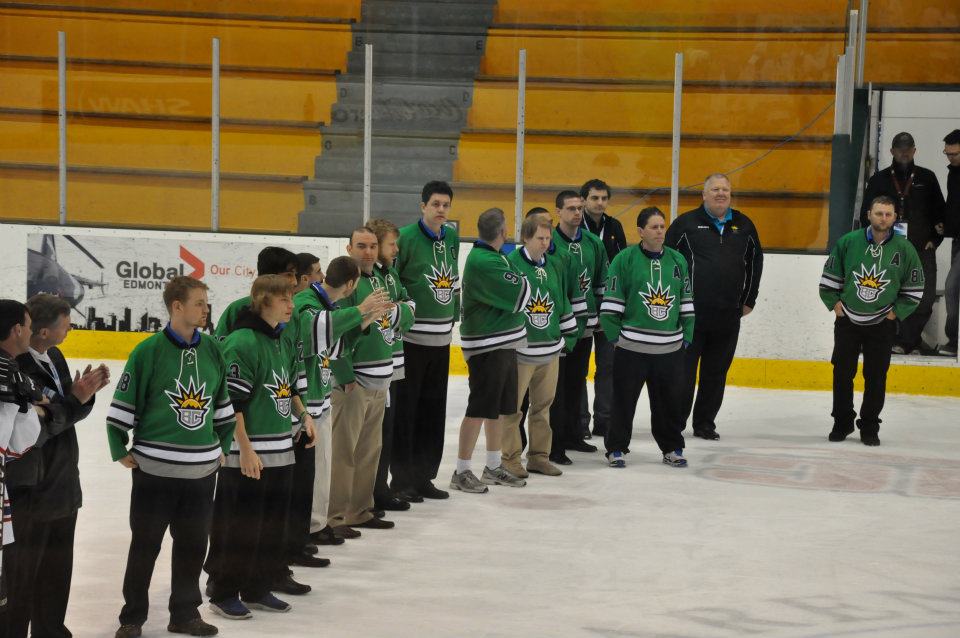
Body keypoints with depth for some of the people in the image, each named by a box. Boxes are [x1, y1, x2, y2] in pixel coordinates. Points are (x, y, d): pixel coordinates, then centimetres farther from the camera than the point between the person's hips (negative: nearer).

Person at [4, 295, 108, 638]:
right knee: (21, 572, 2)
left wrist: (86, 392, -9)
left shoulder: (55, 358, 7)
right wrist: (76, 398, -24)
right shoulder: (16, 368, -23)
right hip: (30, 490, -9)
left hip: (62, 486, 9)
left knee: (57, 569, 21)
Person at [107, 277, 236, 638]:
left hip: (202, 469, 4)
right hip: (154, 467, -4)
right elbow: (122, 405, -6)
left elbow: (223, 404, 16)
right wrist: (120, 451, -5)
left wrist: (223, 446, 15)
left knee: (193, 543, 10)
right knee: (145, 543, 5)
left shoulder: (212, 351, 3)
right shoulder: (149, 351, -11)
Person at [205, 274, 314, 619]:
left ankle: (258, 588, 23)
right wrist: (245, 449, -21)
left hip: (280, 450, 9)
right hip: (245, 454, -9)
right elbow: (232, 402, -20)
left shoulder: (283, 342, 10)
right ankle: (223, 592, 9)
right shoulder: (242, 342, -17)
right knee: (238, 524, -1)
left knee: (272, 523, 13)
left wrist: (303, 415, 12)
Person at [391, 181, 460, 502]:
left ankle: (424, 476, 20)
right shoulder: (406, 237, -11)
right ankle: (401, 479, 5)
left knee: (433, 412, 11)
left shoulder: (452, 238, 10)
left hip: (441, 339, 7)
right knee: (405, 411, -2)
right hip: (411, 338, -7)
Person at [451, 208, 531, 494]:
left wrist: (517, 284, -1)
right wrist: (522, 281, -1)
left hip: (504, 344, 10)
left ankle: (493, 467, 27)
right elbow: (519, 296, -20)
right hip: (486, 346, -10)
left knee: (500, 407, 16)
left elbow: (512, 296, 18)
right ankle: (462, 472, 1)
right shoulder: (484, 263, -22)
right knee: (480, 409, -5)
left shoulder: (494, 256, 11)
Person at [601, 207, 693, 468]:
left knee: (670, 400, 9)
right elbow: (611, 301, -4)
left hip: (670, 347, 4)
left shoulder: (677, 260, 8)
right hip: (631, 346, -4)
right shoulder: (625, 259, -6)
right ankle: (616, 448, 15)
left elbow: (686, 302, 14)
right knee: (624, 399, 3)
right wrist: (614, 335, -6)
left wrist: (687, 336, 10)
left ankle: (672, 448, 23)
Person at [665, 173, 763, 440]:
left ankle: (705, 423, 16)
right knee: (683, 370, -1)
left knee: (716, 373, 8)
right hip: (690, 313, -4)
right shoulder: (686, 223, -1)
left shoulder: (743, 225, 10)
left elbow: (756, 260, 20)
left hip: (728, 316, 4)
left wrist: (749, 300, 17)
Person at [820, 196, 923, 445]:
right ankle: (842, 423, 19)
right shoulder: (848, 242, -6)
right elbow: (829, 277, 5)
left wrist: (896, 311, -2)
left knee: (876, 377, 1)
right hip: (847, 321, 0)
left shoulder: (904, 249, -5)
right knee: (842, 373, 5)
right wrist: (835, 303, 0)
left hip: (882, 324, 0)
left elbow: (914, 289, 4)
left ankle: (869, 427, 12)